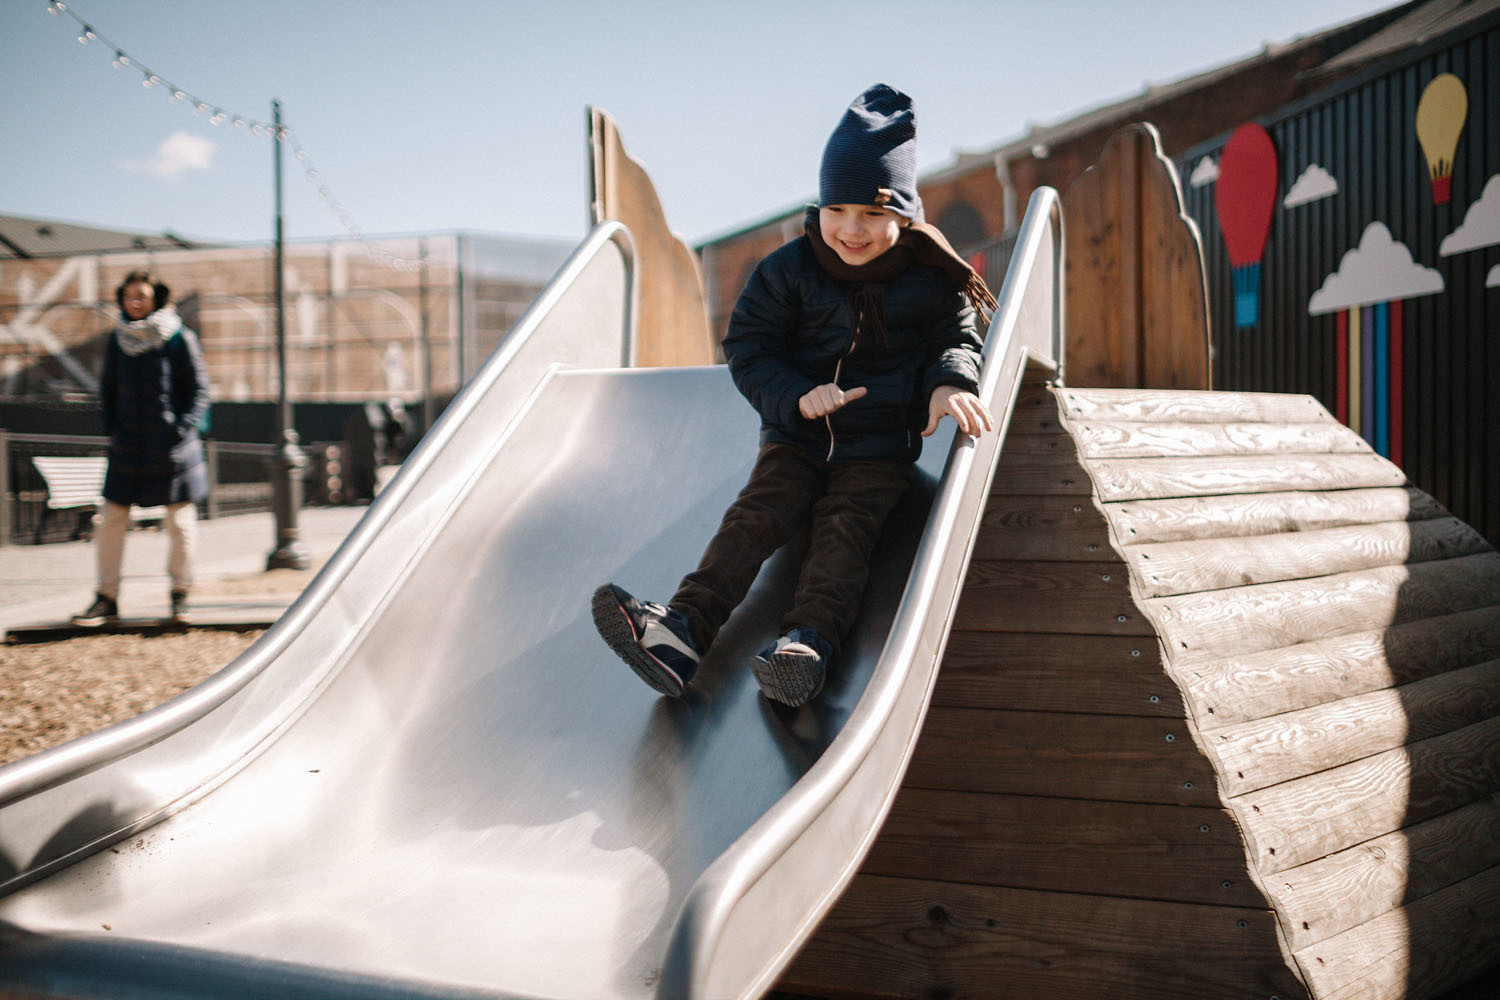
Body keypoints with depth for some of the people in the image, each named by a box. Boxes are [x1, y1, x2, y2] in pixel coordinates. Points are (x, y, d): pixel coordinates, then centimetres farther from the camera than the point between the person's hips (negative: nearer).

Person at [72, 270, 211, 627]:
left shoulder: (179, 339, -5)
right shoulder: (117, 340, 7)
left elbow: (199, 390, -2)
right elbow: (107, 388, 16)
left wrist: (181, 429, -11)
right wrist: (111, 428, 4)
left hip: (171, 449, -3)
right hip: (128, 447, 4)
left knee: (180, 522, 3)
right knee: (111, 521, 1)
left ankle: (180, 595, 18)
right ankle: (106, 599, 8)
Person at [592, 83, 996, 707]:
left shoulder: (931, 276, -2)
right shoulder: (790, 269, -1)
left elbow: (956, 337, 5)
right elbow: (748, 347, 0)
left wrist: (948, 383, -21)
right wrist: (797, 396, -19)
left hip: (880, 447, -1)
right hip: (797, 433, 1)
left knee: (844, 528, -23)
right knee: (756, 515, -19)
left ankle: (809, 642, -44)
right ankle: (684, 626, -37)